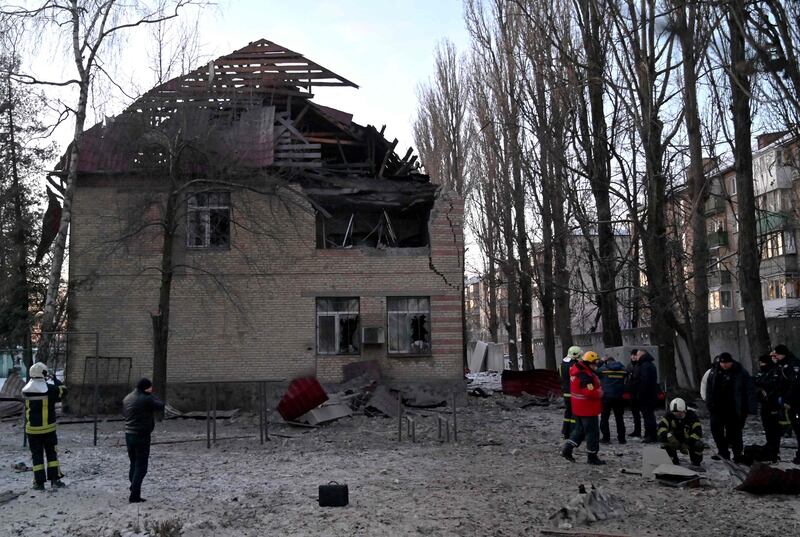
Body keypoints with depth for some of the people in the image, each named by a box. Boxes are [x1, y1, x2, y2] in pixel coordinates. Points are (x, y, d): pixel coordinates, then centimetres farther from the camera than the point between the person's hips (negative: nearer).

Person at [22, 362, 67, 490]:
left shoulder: (26, 390, -5)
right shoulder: (50, 388, -13)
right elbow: (63, 390, 4)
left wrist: (31, 379, 17)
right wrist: (56, 381, 16)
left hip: (32, 429, 2)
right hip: (48, 428, -2)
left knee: (37, 455, 9)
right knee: (52, 454, 10)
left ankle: (39, 482, 9)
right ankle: (55, 479, 9)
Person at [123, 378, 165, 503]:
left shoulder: (127, 398, 8)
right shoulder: (146, 399, -16)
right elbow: (161, 406, -10)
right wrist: (151, 396, 1)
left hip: (128, 435, 8)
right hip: (142, 436, -7)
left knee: (133, 464, 17)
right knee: (141, 467, -1)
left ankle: (134, 491, 21)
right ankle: (134, 496, -3)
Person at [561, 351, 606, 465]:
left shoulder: (577, 371, 8)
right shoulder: (586, 376, -24)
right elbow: (591, 392, -30)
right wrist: (600, 392, -10)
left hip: (578, 408, 9)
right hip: (588, 409, -9)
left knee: (580, 429, 20)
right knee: (593, 432, 3)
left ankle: (567, 449, 16)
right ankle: (592, 457, 12)